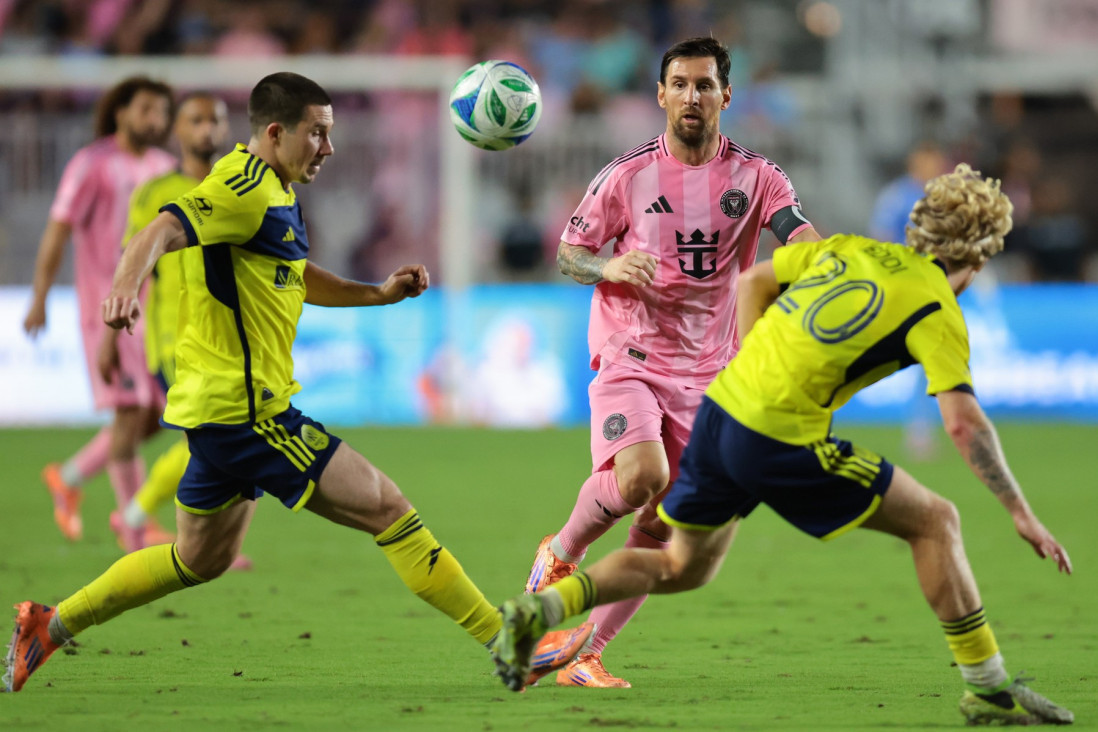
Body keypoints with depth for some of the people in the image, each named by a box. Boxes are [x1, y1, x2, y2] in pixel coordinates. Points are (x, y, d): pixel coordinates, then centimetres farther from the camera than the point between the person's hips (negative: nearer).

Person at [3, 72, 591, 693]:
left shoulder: (277, 194, 17)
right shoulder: (244, 188, -15)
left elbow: (301, 279, 31)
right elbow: (161, 233, -30)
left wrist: (382, 293, 16)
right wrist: (127, 286, -50)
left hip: (225, 408, 11)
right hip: (246, 409, -11)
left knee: (200, 561, 22)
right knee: (387, 508, -10)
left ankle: (50, 626, 26)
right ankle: (509, 643, -9)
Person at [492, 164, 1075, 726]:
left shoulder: (849, 249, 15)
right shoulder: (936, 312, -5)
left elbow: (752, 281, 23)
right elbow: (963, 422, -14)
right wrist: (1020, 513, -11)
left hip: (721, 405, 7)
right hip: (783, 440, -7)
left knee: (682, 567, 25)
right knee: (934, 521, 3)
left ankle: (538, 610, 9)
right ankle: (988, 691, 3)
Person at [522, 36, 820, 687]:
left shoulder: (754, 176, 1)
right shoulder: (628, 175, -1)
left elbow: (805, 242, -12)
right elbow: (568, 253, 6)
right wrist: (609, 267, -16)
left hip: (705, 373, 2)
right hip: (630, 358, -2)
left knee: (665, 525, -1)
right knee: (640, 476, -28)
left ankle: (585, 651, 11)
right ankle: (562, 552, 1)